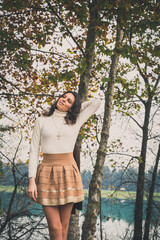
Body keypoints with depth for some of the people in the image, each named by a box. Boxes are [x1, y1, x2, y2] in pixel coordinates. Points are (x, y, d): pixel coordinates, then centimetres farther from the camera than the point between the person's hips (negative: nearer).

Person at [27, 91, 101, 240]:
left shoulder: (75, 121, 10)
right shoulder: (41, 122, 8)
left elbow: (96, 102, 13)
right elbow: (34, 151, 3)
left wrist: (75, 108, 20)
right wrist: (31, 180, -6)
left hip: (68, 173, 1)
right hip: (47, 174, -1)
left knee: (64, 228, 5)